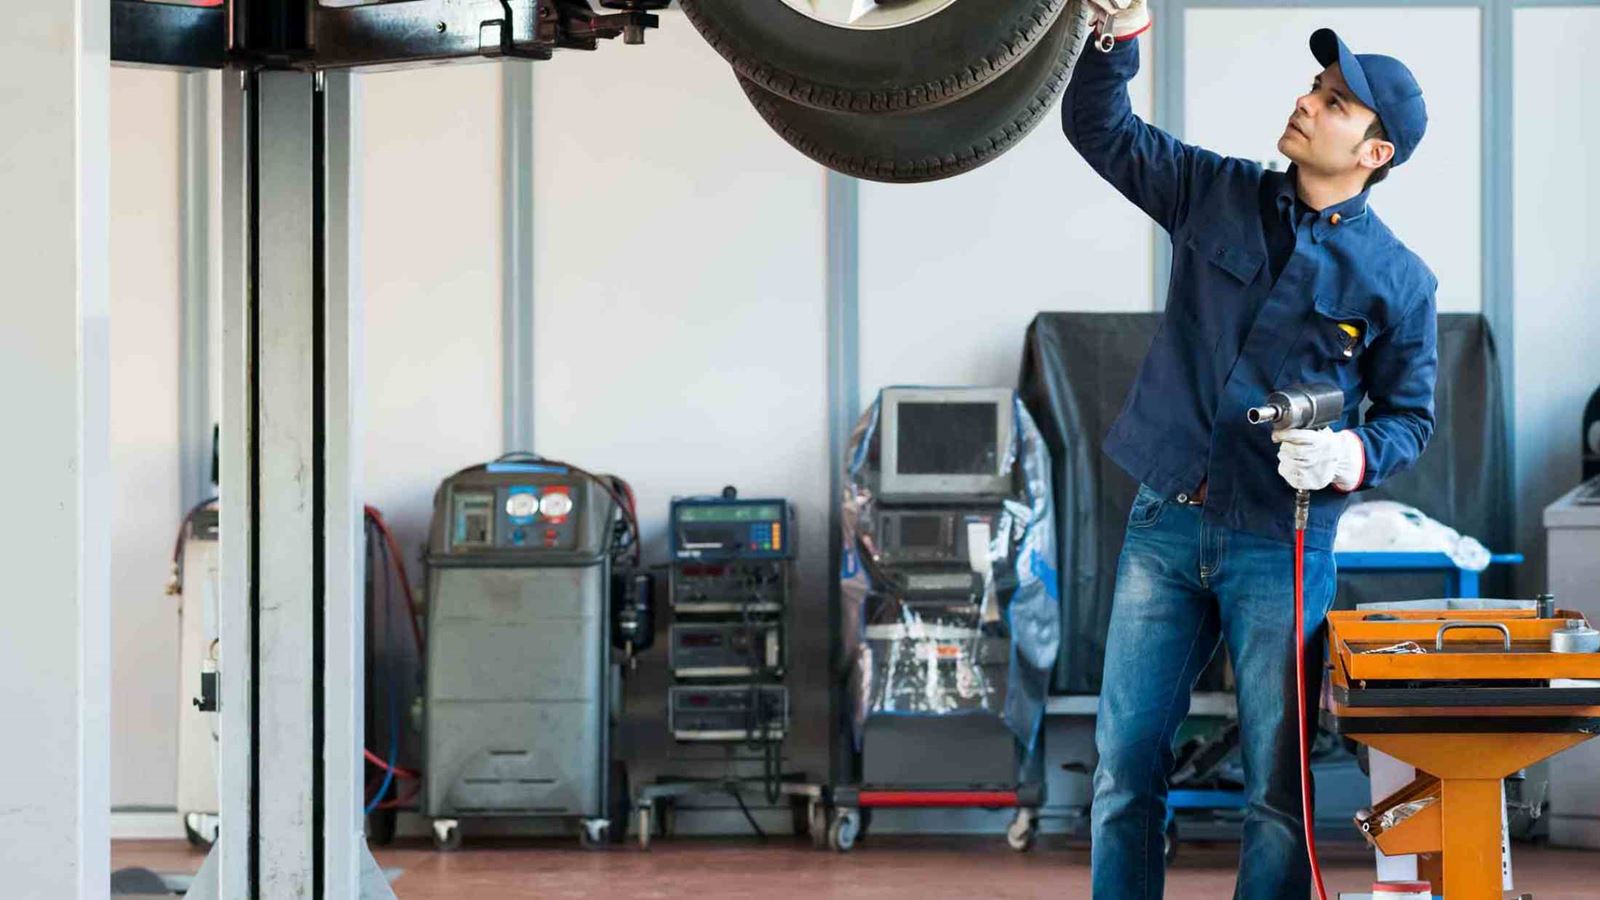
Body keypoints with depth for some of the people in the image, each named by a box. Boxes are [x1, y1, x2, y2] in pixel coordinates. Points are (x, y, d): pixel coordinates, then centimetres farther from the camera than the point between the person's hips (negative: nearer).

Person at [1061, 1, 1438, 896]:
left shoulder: (1398, 279, -3)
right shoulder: (1218, 194, 5)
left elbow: (1411, 417, 3)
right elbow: (1099, 126, 7)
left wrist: (1352, 457, -18)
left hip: (1281, 547, -3)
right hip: (1165, 523, 3)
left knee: (1279, 790, 1)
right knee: (1125, 769, 5)